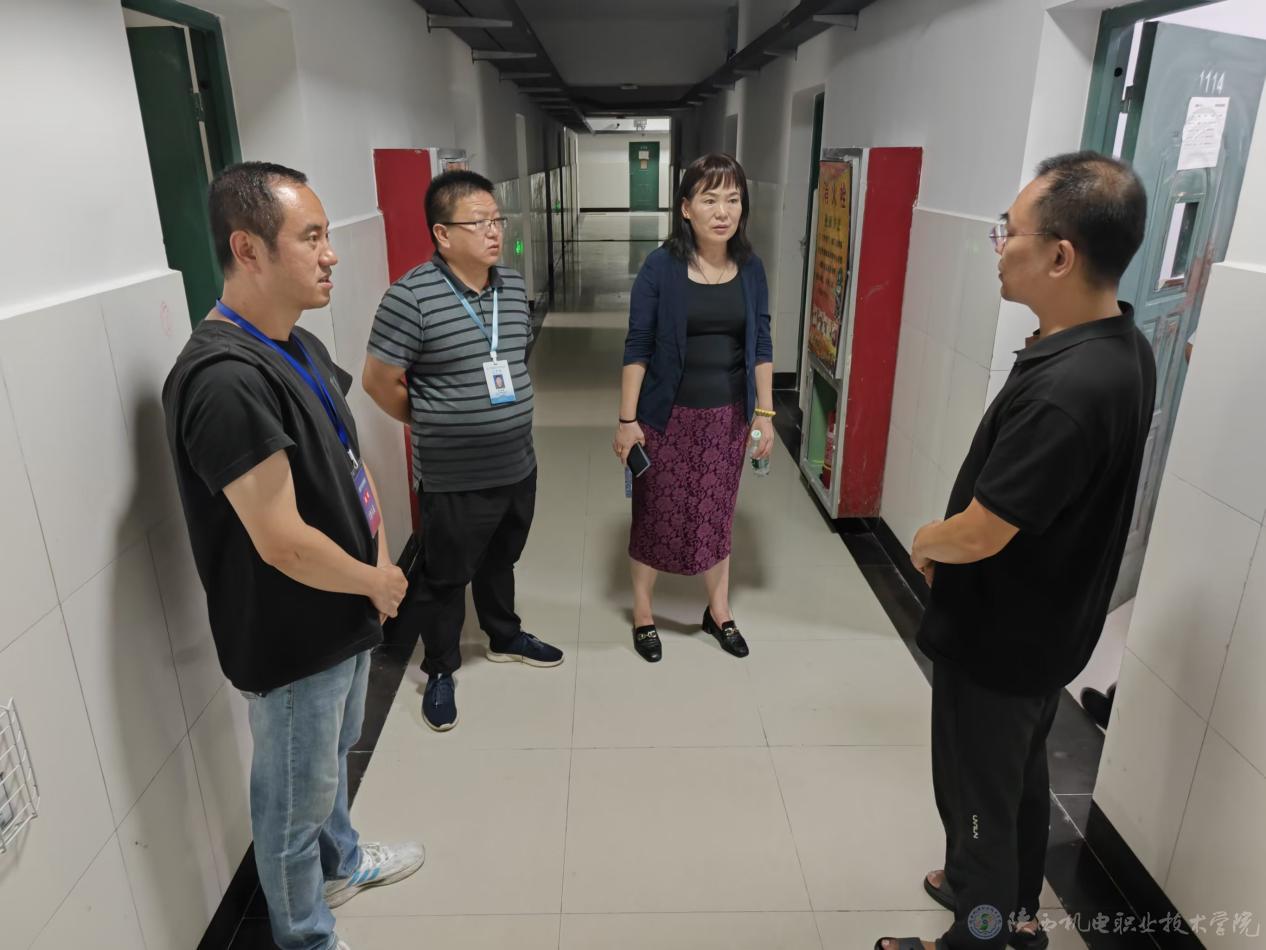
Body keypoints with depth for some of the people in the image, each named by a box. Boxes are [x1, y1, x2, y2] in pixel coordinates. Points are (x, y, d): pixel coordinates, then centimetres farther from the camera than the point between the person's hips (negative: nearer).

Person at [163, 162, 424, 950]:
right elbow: (282, 540, -29)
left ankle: (340, 861, 56)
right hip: (293, 639, -9)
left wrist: (380, 566, 1)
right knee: (296, 795, 15)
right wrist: (377, 583, -13)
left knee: (334, 756, 30)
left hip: (343, 614, 9)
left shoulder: (301, 346, 3)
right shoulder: (226, 379, -29)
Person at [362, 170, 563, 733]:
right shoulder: (411, 297, -19)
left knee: (500, 560, 25)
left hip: (517, 466, 6)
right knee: (445, 578, 12)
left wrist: (504, 416, 13)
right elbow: (379, 381, -12)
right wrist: (431, 425, -1)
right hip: (453, 479, -6)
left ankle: (505, 637, 47)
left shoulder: (513, 286, 2)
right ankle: (440, 671, 32)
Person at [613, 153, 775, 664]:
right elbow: (637, 347, -10)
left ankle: (719, 612, 35)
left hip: (727, 415, 3)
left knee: (717, 514, 15)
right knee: (655, 514, 10)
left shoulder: (751, 268, -1)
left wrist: (765, 412, 4)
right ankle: (643, 613, 30)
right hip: (668, 415, -3)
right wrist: (627, 419, -10)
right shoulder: (661, 267, -12)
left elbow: (760, 345, 5)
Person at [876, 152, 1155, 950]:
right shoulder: (1124, 345, -3)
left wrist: (925, 543, -6)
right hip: (1050, 625, 9)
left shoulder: (1062, 392, -35)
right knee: (1022, 773, 27)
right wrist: (950, 537, 4)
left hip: (1000, 640, -9)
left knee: (979, 793, 13)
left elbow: (976, 536, -28)